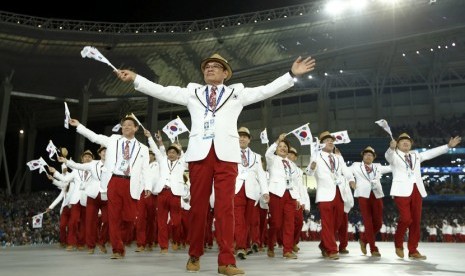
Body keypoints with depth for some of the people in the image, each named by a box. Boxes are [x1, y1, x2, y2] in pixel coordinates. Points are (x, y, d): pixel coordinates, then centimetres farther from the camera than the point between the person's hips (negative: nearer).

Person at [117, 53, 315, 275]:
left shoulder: (237, 93, 19)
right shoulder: (192, 92, 21)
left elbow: (266, 90, 11)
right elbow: (162, 91, 16)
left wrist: (292, 74, 2)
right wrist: (135, 78, 9)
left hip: (226, 154, -1)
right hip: (199, 153, 1)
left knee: (225, 206, -6)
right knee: (197, 205, 3)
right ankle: (194, 256, 16)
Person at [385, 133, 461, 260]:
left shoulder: (416, 155, 21)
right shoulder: (394, 156, 1)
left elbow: (431, 153, 21)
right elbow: (388, 155, -21)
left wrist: (448, 146, 15)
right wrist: (391, 148, -44)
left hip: (417, 190, 6)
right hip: (402, 191, -6)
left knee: (416, 220, 3)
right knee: (406, 219, -15)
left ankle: (413, 250, 12)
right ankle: (398, 243, 10)